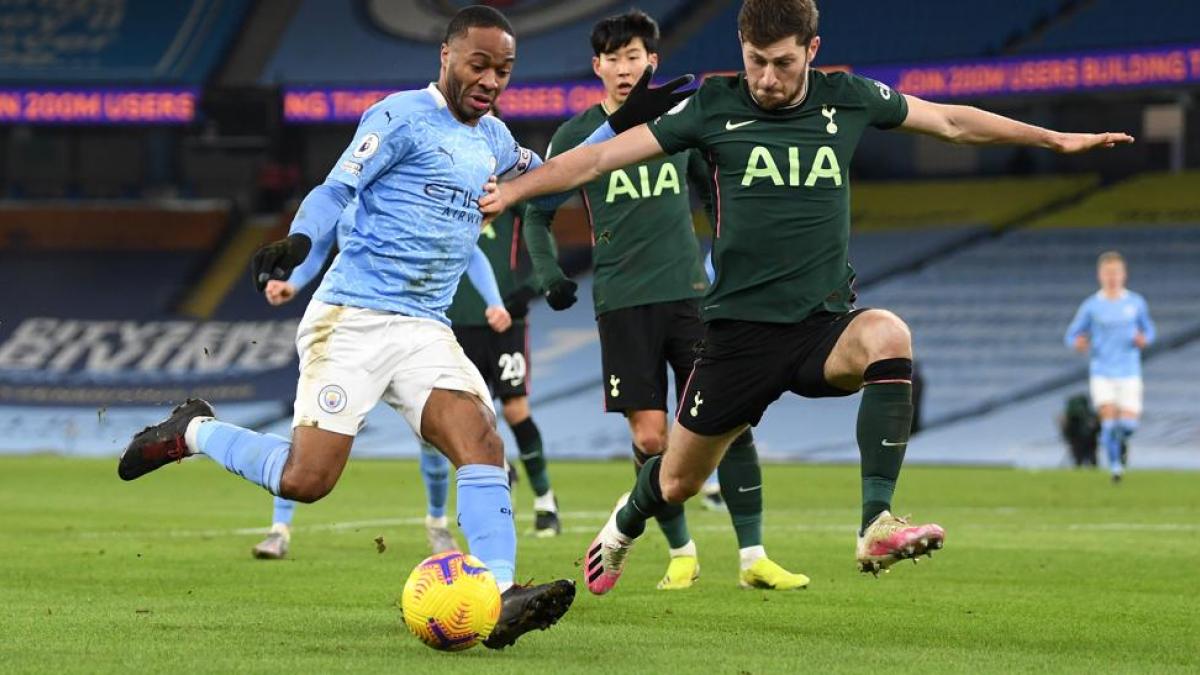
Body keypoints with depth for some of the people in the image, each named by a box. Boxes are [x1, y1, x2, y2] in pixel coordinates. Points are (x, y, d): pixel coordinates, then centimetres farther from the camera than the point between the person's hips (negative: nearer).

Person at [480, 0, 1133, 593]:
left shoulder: (847, 98, 3)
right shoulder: (715, 107, -3)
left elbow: (949, 121, 16)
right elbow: (601, 157, 0)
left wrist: (1054, 138, 18)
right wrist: (511, 190, -7)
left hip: (826, 323, 1)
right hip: (740, 327, -1)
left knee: (888, 335, -34)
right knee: (677, 482, 8)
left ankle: (877, 523, -36)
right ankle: (624, 526, 46)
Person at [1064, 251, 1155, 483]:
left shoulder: (1136, 303, 4)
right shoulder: (1091, 306, 0)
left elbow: (1149, 331, 16)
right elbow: (1071, 336, 5)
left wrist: (1144, 339, -8)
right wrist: (1078, 343, -19)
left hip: (1129, 374, 1)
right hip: (1102, 374, -1)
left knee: (1128, 425, -7)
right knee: (1109, 420, -15)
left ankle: (1119, 440, 30)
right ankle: (1115, 466, 2)